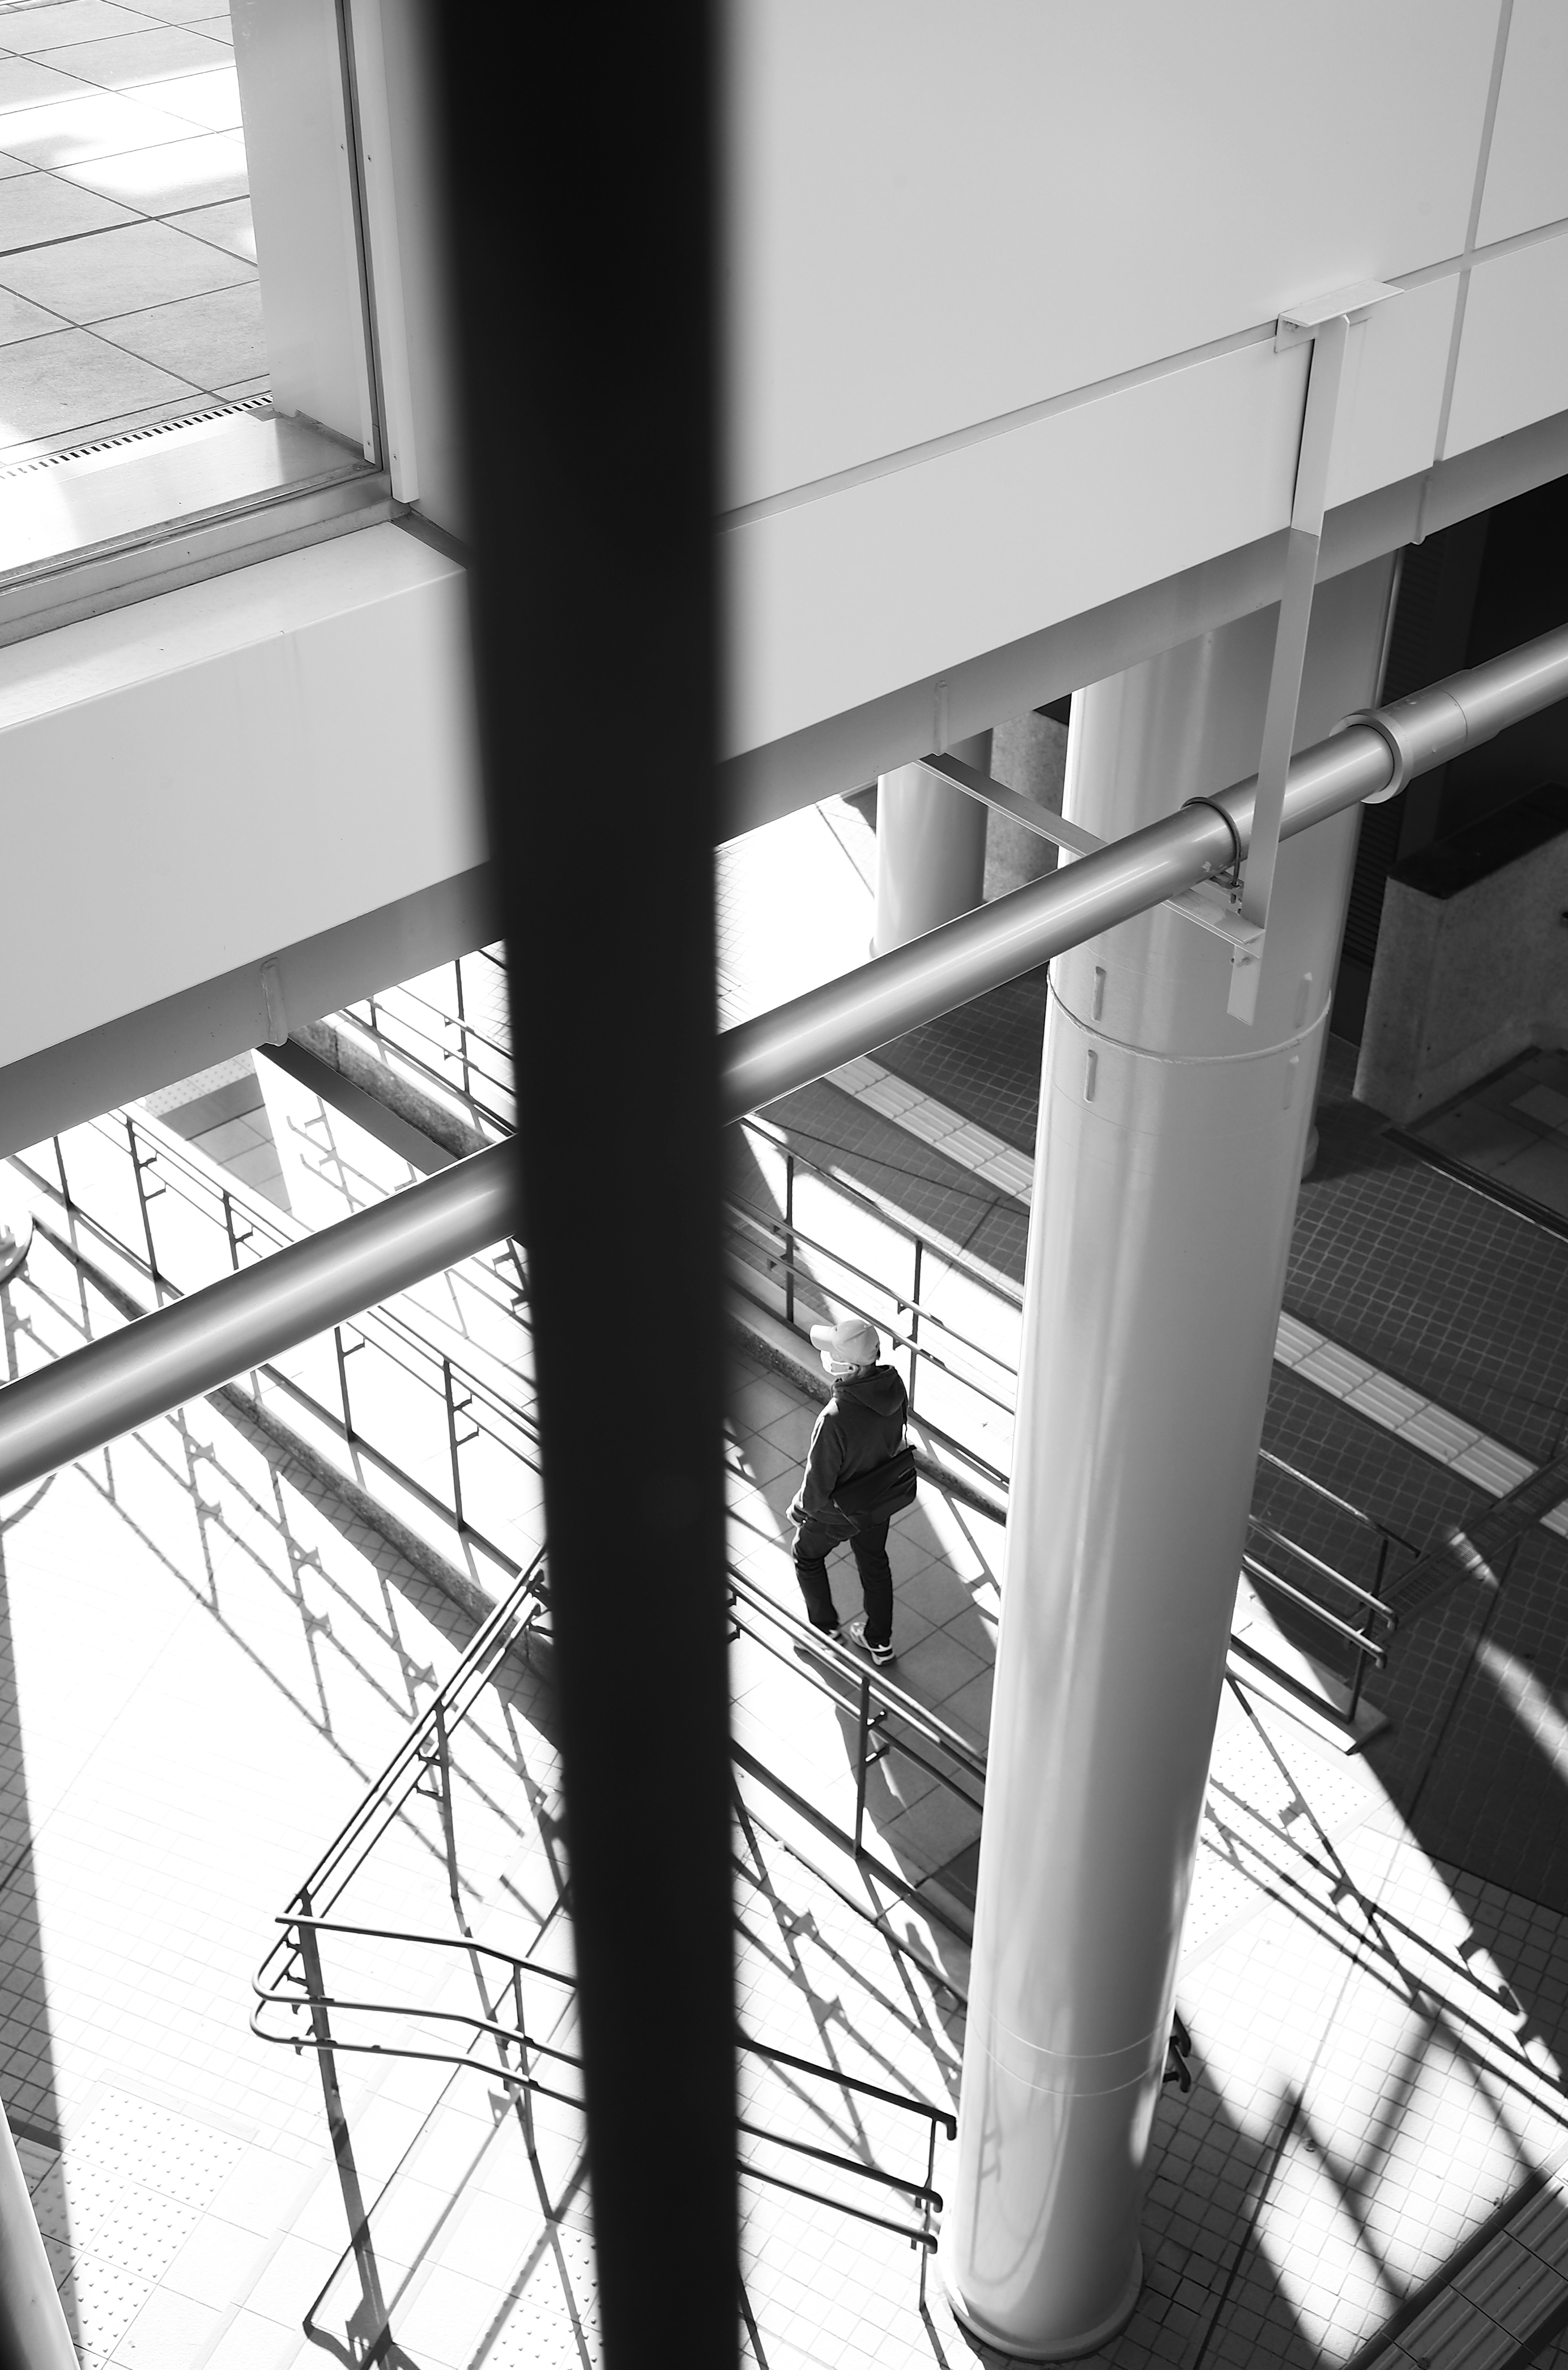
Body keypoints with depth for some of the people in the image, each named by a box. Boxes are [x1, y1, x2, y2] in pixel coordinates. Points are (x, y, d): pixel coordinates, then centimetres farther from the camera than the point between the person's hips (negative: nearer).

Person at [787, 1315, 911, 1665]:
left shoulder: (837, 1420, -42)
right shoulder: (894, 1387, -22)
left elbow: (818, 1484, -28)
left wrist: (799, 1509, -6)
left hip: (841, 1511, -6)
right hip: (883, 1498, 6)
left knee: (808, 1556, 25)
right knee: (874, 1560, 29)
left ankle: (826, 1630, 41)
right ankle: (880, 1641, 47)